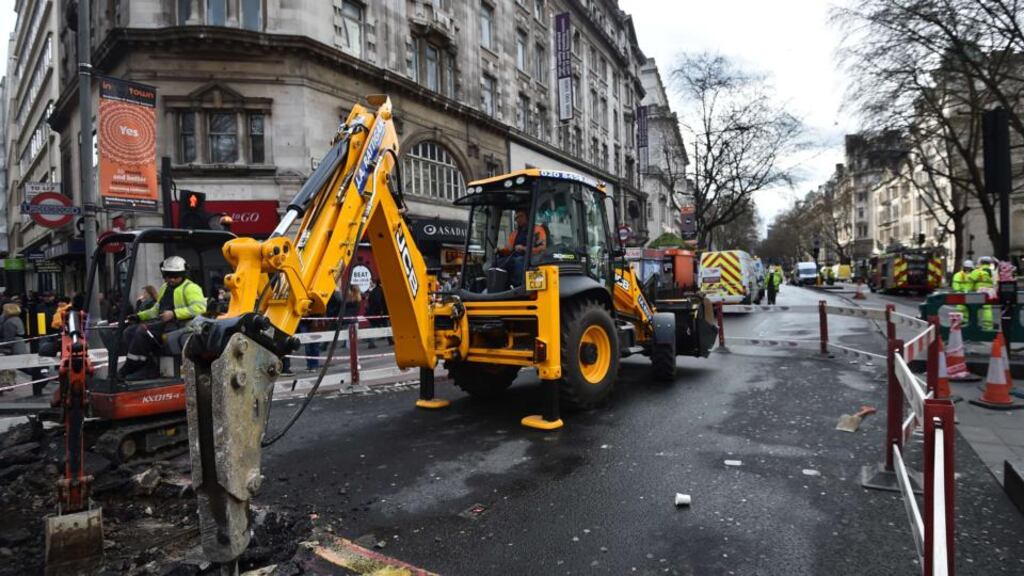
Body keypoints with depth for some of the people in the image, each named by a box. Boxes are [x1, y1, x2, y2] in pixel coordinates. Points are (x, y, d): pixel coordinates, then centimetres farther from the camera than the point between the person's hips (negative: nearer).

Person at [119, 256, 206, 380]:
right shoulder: (165, 288, 25)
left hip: (179, 324, -10)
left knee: (143, 331, -25)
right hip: (163, 322, 10)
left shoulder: (190, 288, -5)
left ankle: (127, 370, -11)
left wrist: (174, 313, -25)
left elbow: (199, 308, -21)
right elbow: (157, 309, 35)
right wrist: (139, 316, 19)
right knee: (129, 332, -3)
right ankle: (149, 368, -12)